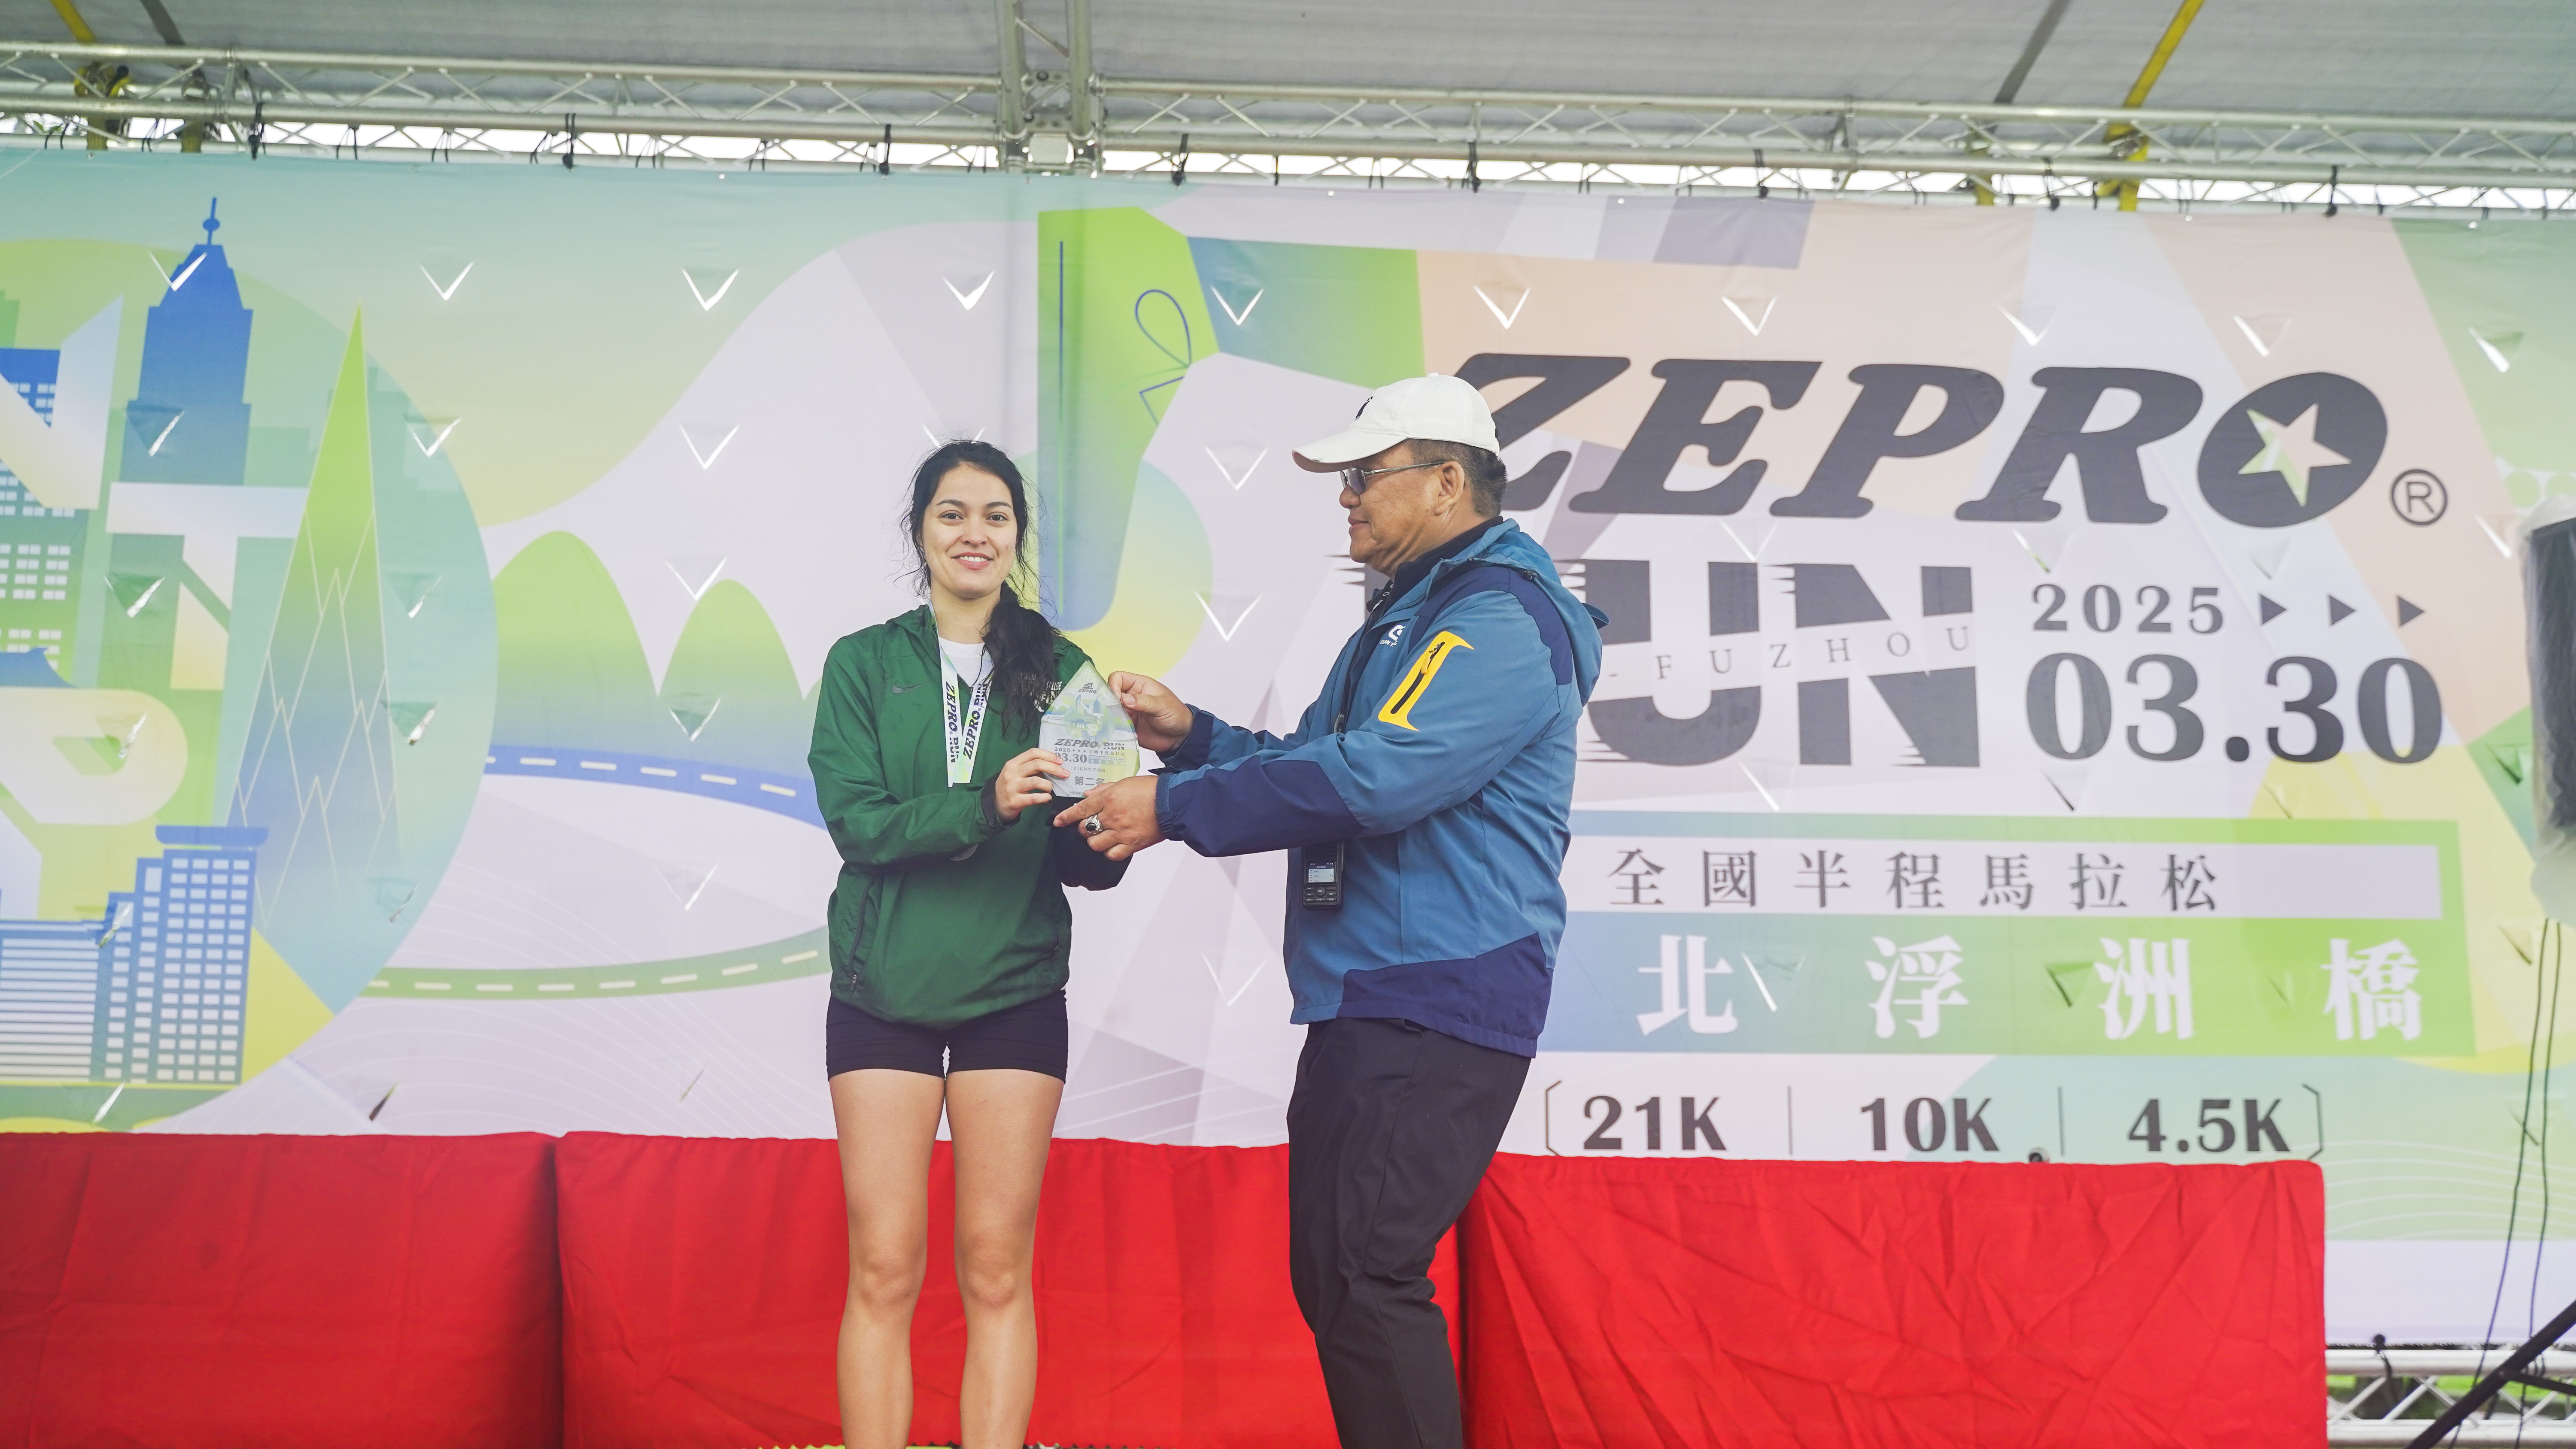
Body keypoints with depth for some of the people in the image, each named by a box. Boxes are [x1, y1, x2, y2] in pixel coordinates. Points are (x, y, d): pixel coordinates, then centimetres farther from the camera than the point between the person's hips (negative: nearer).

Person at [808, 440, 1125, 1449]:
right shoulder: (864, 664, 4)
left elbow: (1091, 867, 1)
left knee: (997, 1270, 5)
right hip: (884, 989, 0)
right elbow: (855, 821, -10)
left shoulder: (1057, 669, 5)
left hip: (1014, 993, 0)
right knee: (884, 1270, 3)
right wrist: (983, 805, -25)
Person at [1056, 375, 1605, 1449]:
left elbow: (1372, 777, -24)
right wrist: (1190, 736, 7)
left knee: (1364, 1277, -12)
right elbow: (1315, 761, 24)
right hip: (1368, 1000, 10)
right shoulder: (1409, 614, 21)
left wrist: (1174, 808, -18)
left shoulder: (1501, 621, -13)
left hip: (1437, 1004, -10)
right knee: (1334, 1273, 14)